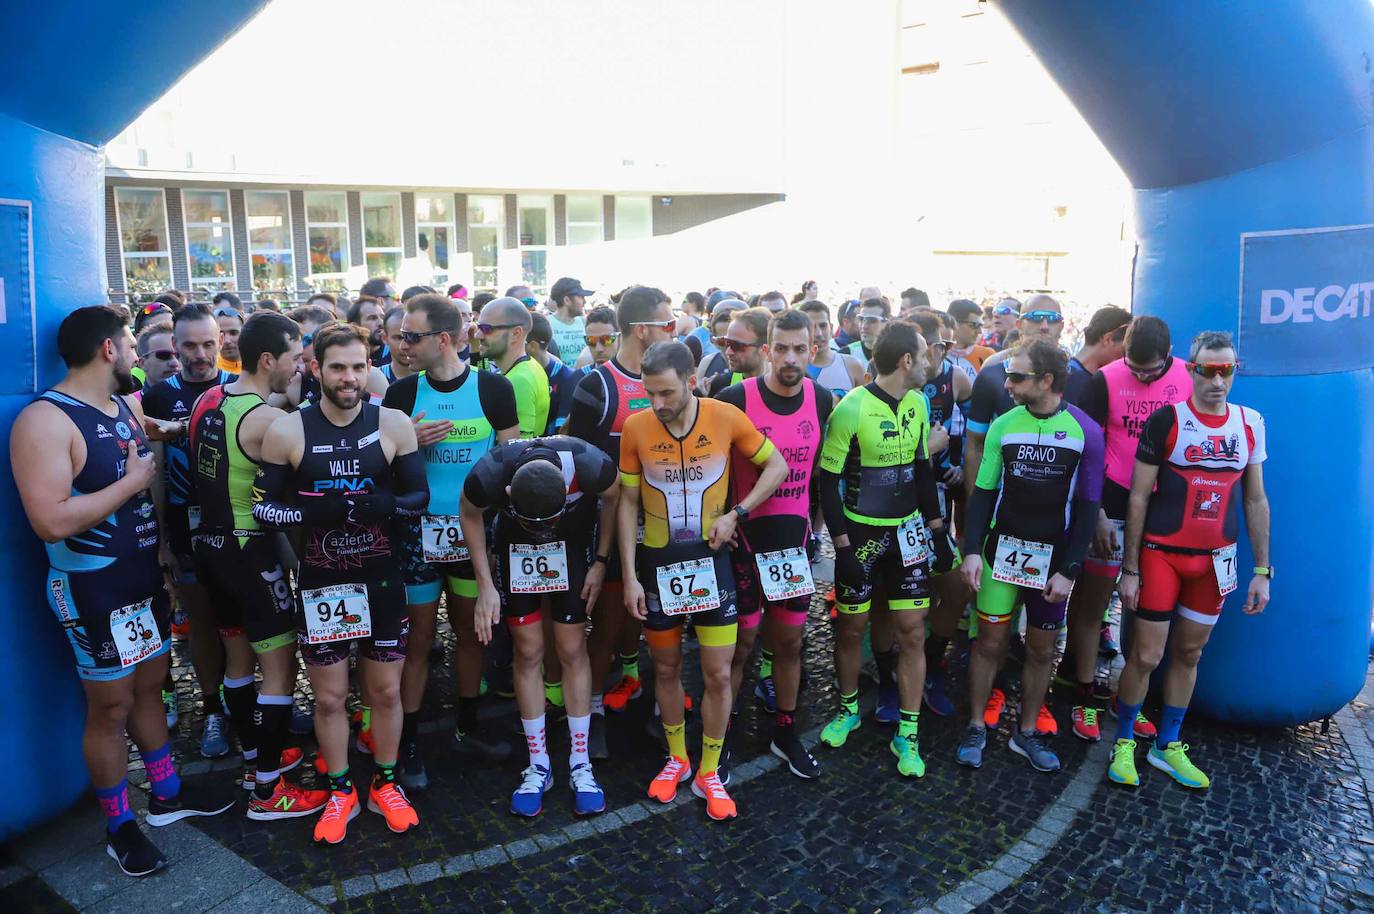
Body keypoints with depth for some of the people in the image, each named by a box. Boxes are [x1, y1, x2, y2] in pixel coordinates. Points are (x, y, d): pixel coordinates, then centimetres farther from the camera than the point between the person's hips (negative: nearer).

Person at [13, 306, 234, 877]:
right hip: (93, 587, -8)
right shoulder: (45, 420, -20)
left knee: (149, 687, 19)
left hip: (145, 574, 8)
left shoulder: (126, 406, 6)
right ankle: (119, 828, 23)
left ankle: (166, 795, 35)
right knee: (110, 707, 5)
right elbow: (51, 522, -28)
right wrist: (132, 481, -21)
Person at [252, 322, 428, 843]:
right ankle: (341, 792, 32)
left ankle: (385, 785, 33)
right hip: (320, 582, 0)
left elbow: (420, 495, -1)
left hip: (381, 578, 1)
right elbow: (263, 507, -3)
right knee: (329, 696, 11)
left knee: (386, 689, 12)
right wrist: (309, 513, -22)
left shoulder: (393, 424, -5)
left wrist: (387, 505, -22)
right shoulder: (287, 431, -7)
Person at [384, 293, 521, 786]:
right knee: (419, 635, 5)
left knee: (471, 629, 13)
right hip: (419, 529, 0)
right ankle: (408, 742, 19)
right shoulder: (401, 393, -2)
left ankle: (468, 727, 31)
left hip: (474, 527, 1)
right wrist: (410, 440, -15)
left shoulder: (493, 389, -5)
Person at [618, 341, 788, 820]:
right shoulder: (636, 427, -11)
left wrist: (735, 514, -12)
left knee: (719, 674, 3)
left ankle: (708, 773, 23)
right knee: (666, 668, 15)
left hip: (711, 560, 0)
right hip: (657, 564, 1)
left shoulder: (726, 417, -12)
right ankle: (677, 758, 37)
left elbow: (777, 466, -1)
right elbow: (627, 503, -4)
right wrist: (630, 576, -6)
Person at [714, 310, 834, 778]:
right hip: (745, 534, -4)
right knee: (740, 643, 4)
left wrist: (812, 519, 12)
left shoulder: (821, 400, 1)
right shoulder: (736, 399, -15)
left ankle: (785, 732, 31)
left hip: (794, 534, 4)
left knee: (790, 639, 14)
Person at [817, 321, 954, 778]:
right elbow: (828, 481, -13)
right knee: (851, 628, 9)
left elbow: (922, 470, 13)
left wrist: (937, 529, 10)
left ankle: (907, 734, 16)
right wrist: (842, 545, -15)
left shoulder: (917, 403, 4)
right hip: (861, 532, -4)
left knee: (912, 632, 3)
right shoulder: (851, 408, -16)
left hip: (907, 531, 5)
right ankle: (848, 708, 33)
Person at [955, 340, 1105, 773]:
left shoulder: (1085, 431, -7)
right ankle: (976, 727, 20)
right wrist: (972, 550, -8)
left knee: (1042, 648, 10)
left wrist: (1068, 570, -8)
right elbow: (983, 493, 2)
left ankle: (1026, 733, 27)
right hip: (1002, 550, 1)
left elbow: (1086, 506, -4)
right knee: (991, 641, 4)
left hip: (1052, 558, 0)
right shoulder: (1003, 425, -2)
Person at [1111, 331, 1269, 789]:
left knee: (1189, 653, 14)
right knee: (1146, 655, 0)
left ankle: (1167, 747, 29)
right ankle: (1124, 742, 21)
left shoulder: (1250, 424, 3)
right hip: (1162, 556, -4)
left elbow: (1255, 501, 9)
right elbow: (1138, 498, -7)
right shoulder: (1166, 420, -9)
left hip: (1215, 561, 4)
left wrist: (1262, 571, 7)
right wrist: (1130, 569, -8)